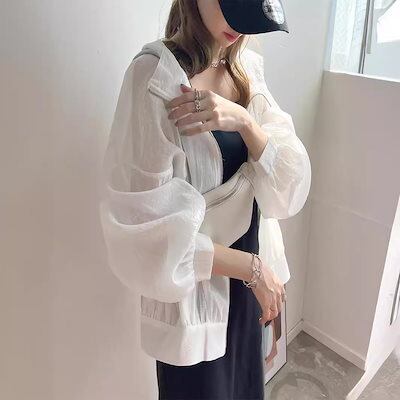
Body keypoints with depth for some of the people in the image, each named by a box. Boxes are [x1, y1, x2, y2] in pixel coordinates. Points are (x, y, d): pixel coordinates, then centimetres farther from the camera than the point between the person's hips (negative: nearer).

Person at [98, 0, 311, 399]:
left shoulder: (248, 69, 0)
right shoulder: (156, 75, -20)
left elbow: (291, 183, -7)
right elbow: (151, 228, -22)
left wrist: (243, 121, -24)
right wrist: (252, 267, -15)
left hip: (245, 286, 6)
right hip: (194, 292, -6)